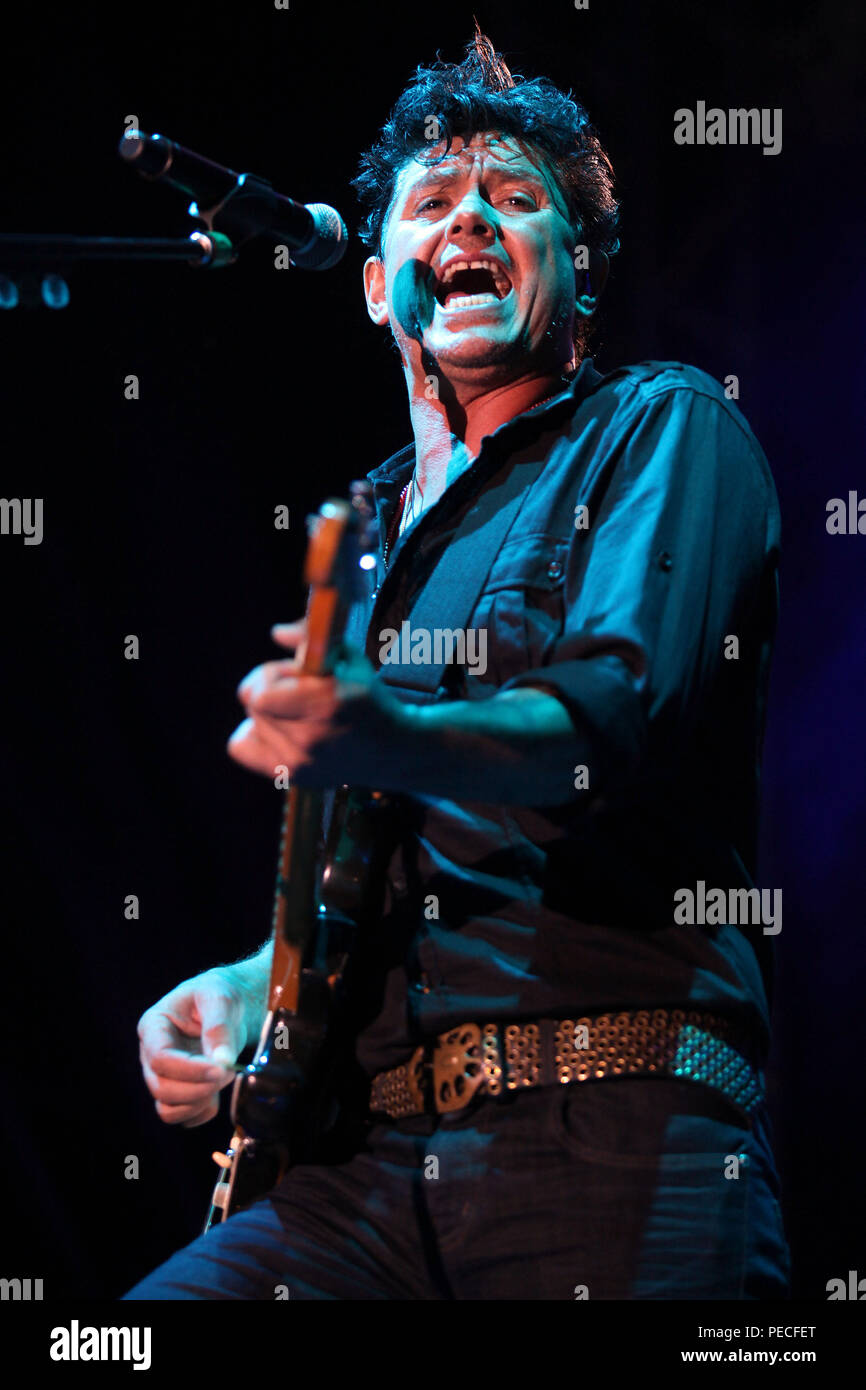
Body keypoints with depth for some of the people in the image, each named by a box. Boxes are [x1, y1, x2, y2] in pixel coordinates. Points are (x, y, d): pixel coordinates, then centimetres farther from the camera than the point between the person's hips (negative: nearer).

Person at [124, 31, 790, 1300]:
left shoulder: (661, 428, 6)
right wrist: (248, 985, 7)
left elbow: (623, 709, -14)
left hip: (615, 1142, -5)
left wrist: (392, 738, -33)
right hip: (371, 1164, 5)